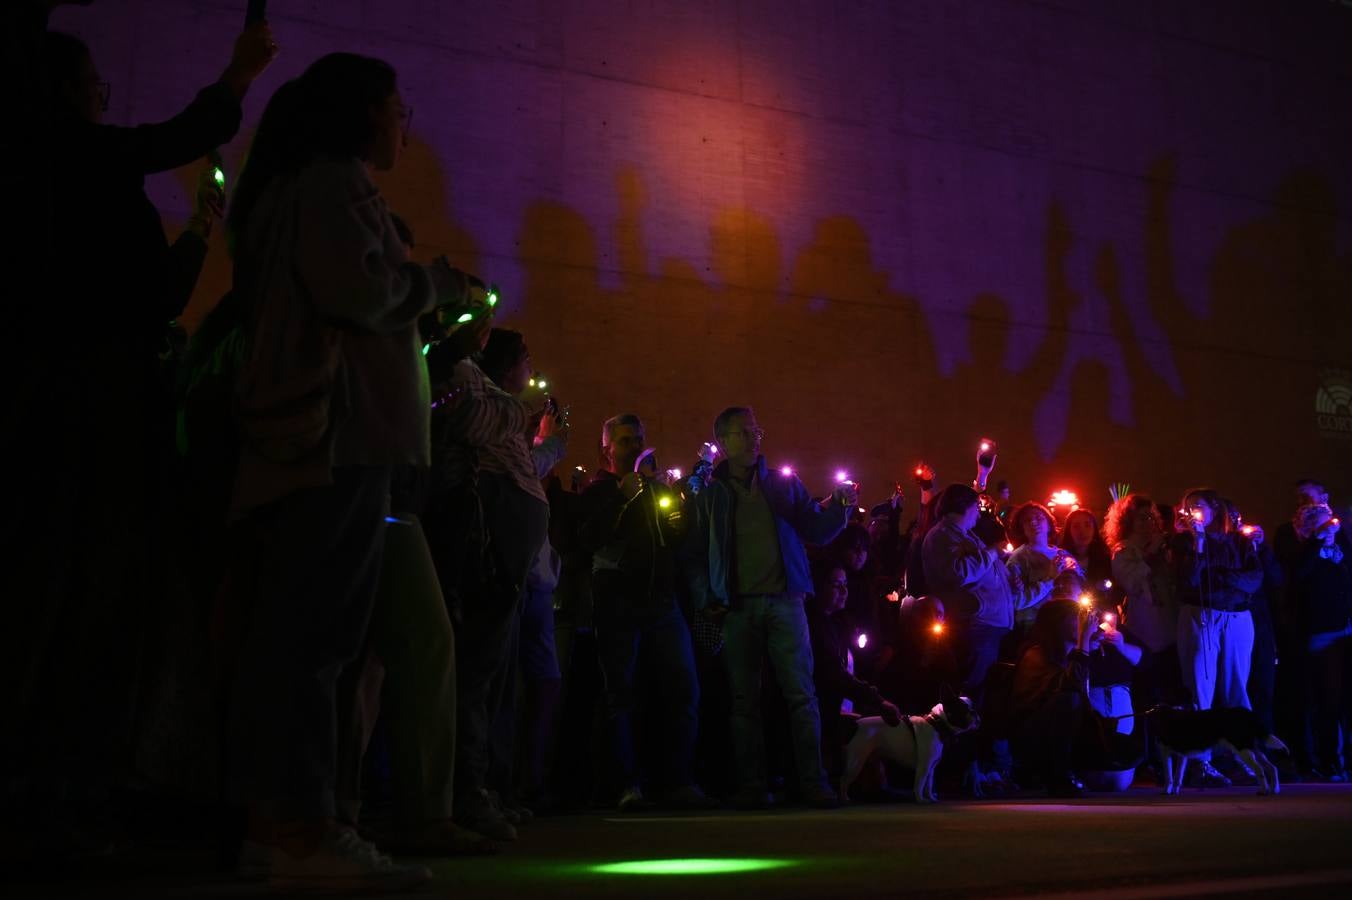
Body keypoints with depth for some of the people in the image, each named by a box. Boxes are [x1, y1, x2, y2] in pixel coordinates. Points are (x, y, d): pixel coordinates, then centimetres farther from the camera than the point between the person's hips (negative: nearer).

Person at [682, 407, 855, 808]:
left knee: (801, 693, -4)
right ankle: (751, 786, 9)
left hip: (784, 601, 0)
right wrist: (705, 598, -5)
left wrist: (839, 507, -11)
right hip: (737, 607, 0)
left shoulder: (784, 484, 11)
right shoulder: (709, 495, 8)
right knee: (744, 699, 4)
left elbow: (816, 532, 6)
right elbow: (694, 555, 7)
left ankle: (813, 781, -1)